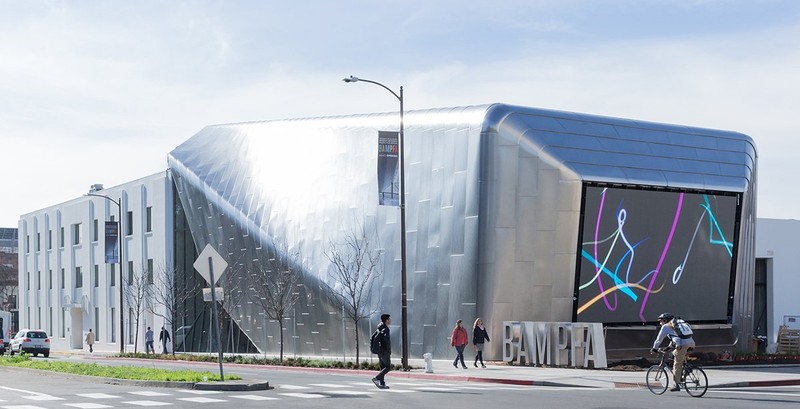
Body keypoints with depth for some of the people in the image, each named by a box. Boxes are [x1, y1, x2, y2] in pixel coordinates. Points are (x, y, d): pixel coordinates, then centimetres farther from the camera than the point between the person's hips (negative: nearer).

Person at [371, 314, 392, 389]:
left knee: (383, 367, 10)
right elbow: (386, 342, -21)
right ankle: (377, 378, -13)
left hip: (380, 351, 9)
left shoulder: (380, 329, 15)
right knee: (388, 367, -6)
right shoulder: (385, 329, -15)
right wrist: (389, 352, -17)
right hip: (385, 351, -9)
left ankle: (382, 383, 9)